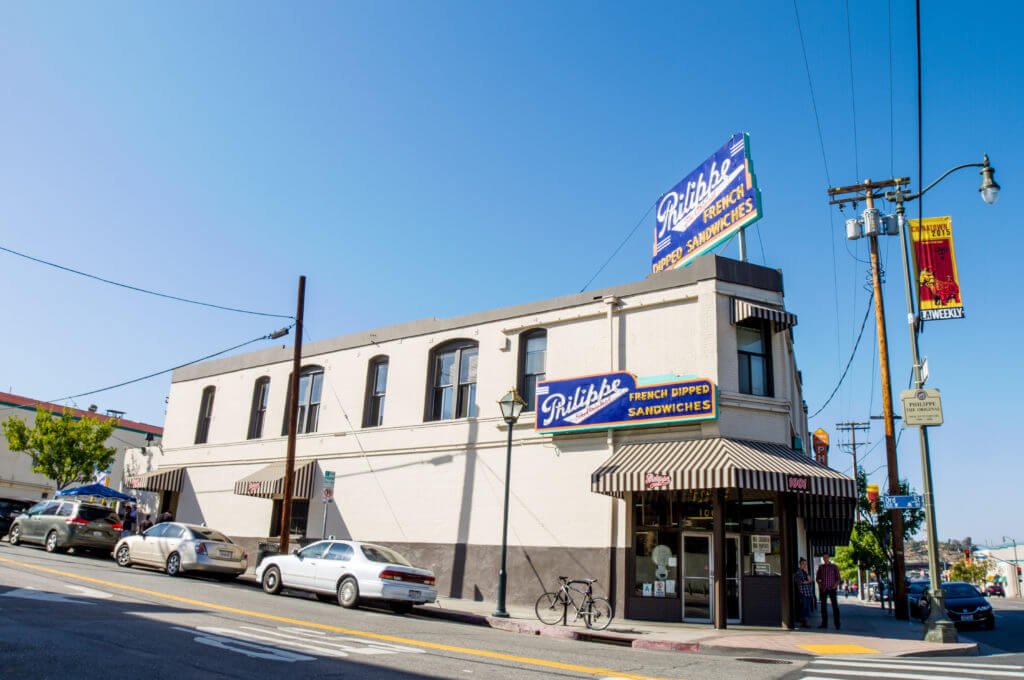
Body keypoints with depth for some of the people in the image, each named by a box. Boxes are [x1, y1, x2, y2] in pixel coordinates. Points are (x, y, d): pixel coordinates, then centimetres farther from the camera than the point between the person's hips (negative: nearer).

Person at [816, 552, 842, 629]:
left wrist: (835, 586, -10)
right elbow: (817, 577, 18)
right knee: (823, 606, 5)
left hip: (831, 588, -3)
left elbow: (838, 578, 2)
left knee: (835, 606, -7)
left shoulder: (834, 567, 2)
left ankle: (837, 624, -4)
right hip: (823, 589, 3)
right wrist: (819, 584, 2)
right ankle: (824, 623, 11)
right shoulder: (820, 567, 10)